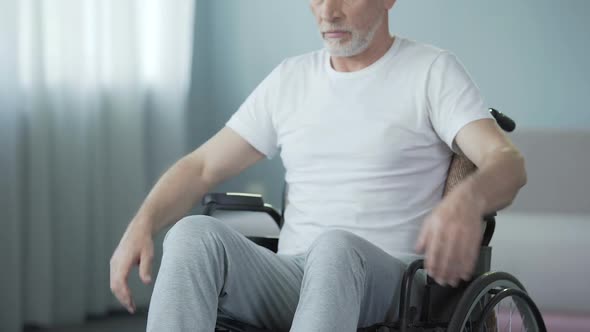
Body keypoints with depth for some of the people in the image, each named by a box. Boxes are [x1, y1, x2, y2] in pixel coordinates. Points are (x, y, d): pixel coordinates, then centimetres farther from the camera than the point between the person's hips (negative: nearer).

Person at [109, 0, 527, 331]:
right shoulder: (290, 78, 17)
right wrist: (142, 224, -4)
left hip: (389, 285, -4)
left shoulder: (432, 71, 3)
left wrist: (467, 200, -38)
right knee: (194, 235, -27)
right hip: (290, 279, 4)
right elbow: (202, 166, 18)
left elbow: (508, 162, -12)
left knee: (335, 248, -39)